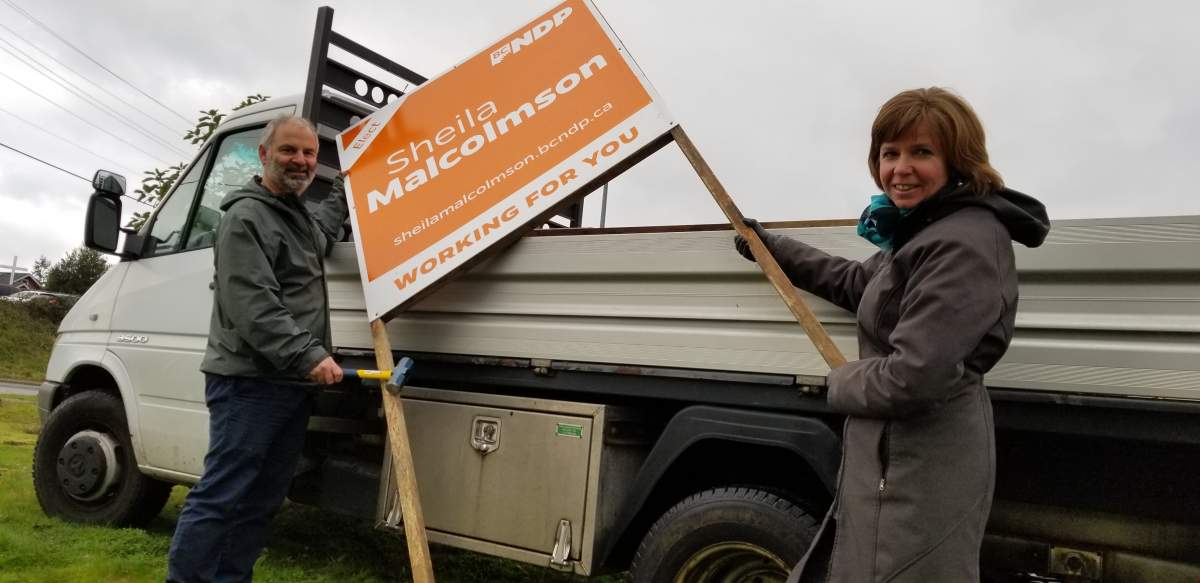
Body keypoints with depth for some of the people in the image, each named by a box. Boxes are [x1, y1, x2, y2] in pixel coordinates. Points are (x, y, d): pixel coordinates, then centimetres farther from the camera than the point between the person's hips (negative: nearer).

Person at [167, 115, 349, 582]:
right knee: (220, 497, -6)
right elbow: (252, 307, -21)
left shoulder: (302, 215, 18)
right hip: (249, 382, -9)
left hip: (293, 383, 9)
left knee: (261, 502, 12)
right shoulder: (246, 217, -11)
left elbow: (327, 220, 47)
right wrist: (308, 355, -26)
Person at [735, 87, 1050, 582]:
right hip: (894, 460, 10)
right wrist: (769, 246, 33)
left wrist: (839, 383, -7)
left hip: (920, 472, -10)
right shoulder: (926, 231, 11)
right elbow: (857, 283, 28)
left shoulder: (964, 245, -22)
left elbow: (911, 379, -28)